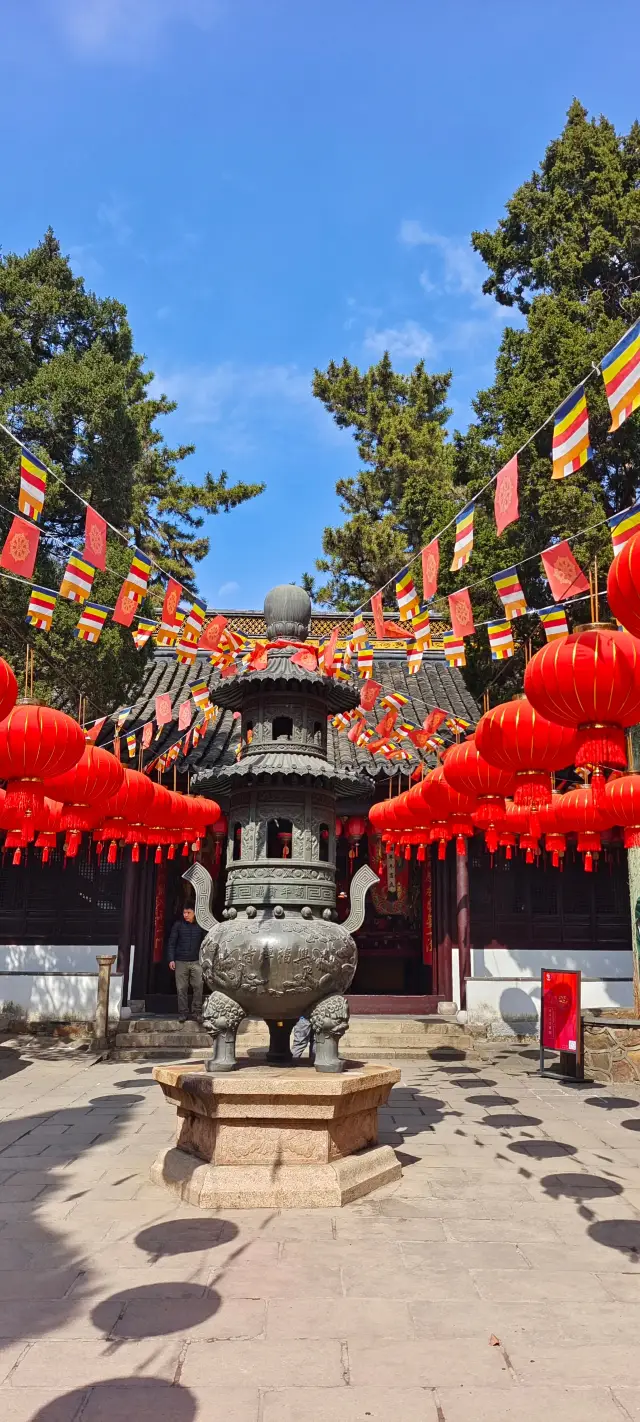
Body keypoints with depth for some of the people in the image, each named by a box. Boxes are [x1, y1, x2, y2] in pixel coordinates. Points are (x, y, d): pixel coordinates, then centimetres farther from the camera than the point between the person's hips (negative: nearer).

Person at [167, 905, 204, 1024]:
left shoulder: (200, 925, 3)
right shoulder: (178, 925, 1)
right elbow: (171, 943, 3)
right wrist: (171, 959, -4)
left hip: (196, 962, 0)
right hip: (180, 962, 0)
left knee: (198, 987, -5)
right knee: (181, 988, 2)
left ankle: (196, 1012, 5)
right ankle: (183, 1013, 13)